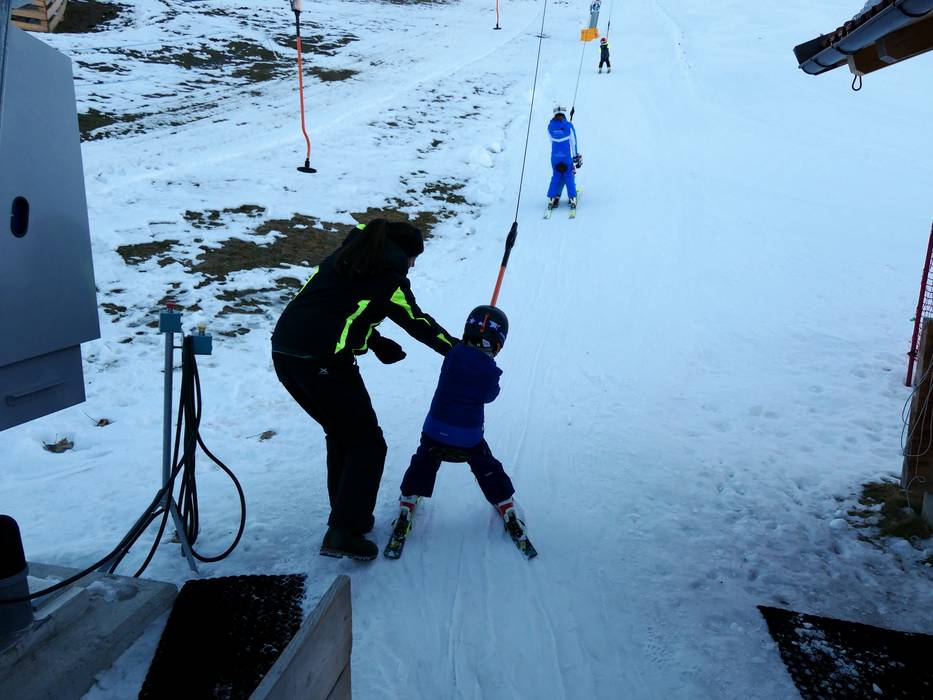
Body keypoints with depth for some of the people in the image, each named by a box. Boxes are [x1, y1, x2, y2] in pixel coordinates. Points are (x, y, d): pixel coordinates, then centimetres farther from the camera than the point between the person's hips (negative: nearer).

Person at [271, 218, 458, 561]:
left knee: (340, 434, 23)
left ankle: (349, 514, 31)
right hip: (324, 362, -8)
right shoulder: (389, 277, -2)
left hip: (283, 352, 8)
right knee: (367, 444, 6)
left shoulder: (343, 256, 19)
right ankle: (343, 533, 3)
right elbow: (419, 324, 6)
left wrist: (377, 343, 21)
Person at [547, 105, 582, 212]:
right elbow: (573, 142, -3)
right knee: (569, 177, 7)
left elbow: (552, 142, 8)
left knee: (556, 177, 13)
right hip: (567, 156, -2)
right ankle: (572, 199, 5)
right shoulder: (569, 125, -7)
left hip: (555, 156, 2)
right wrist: (576, 156, 5)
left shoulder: (550, 126, 0)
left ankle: (552, 199, 5)